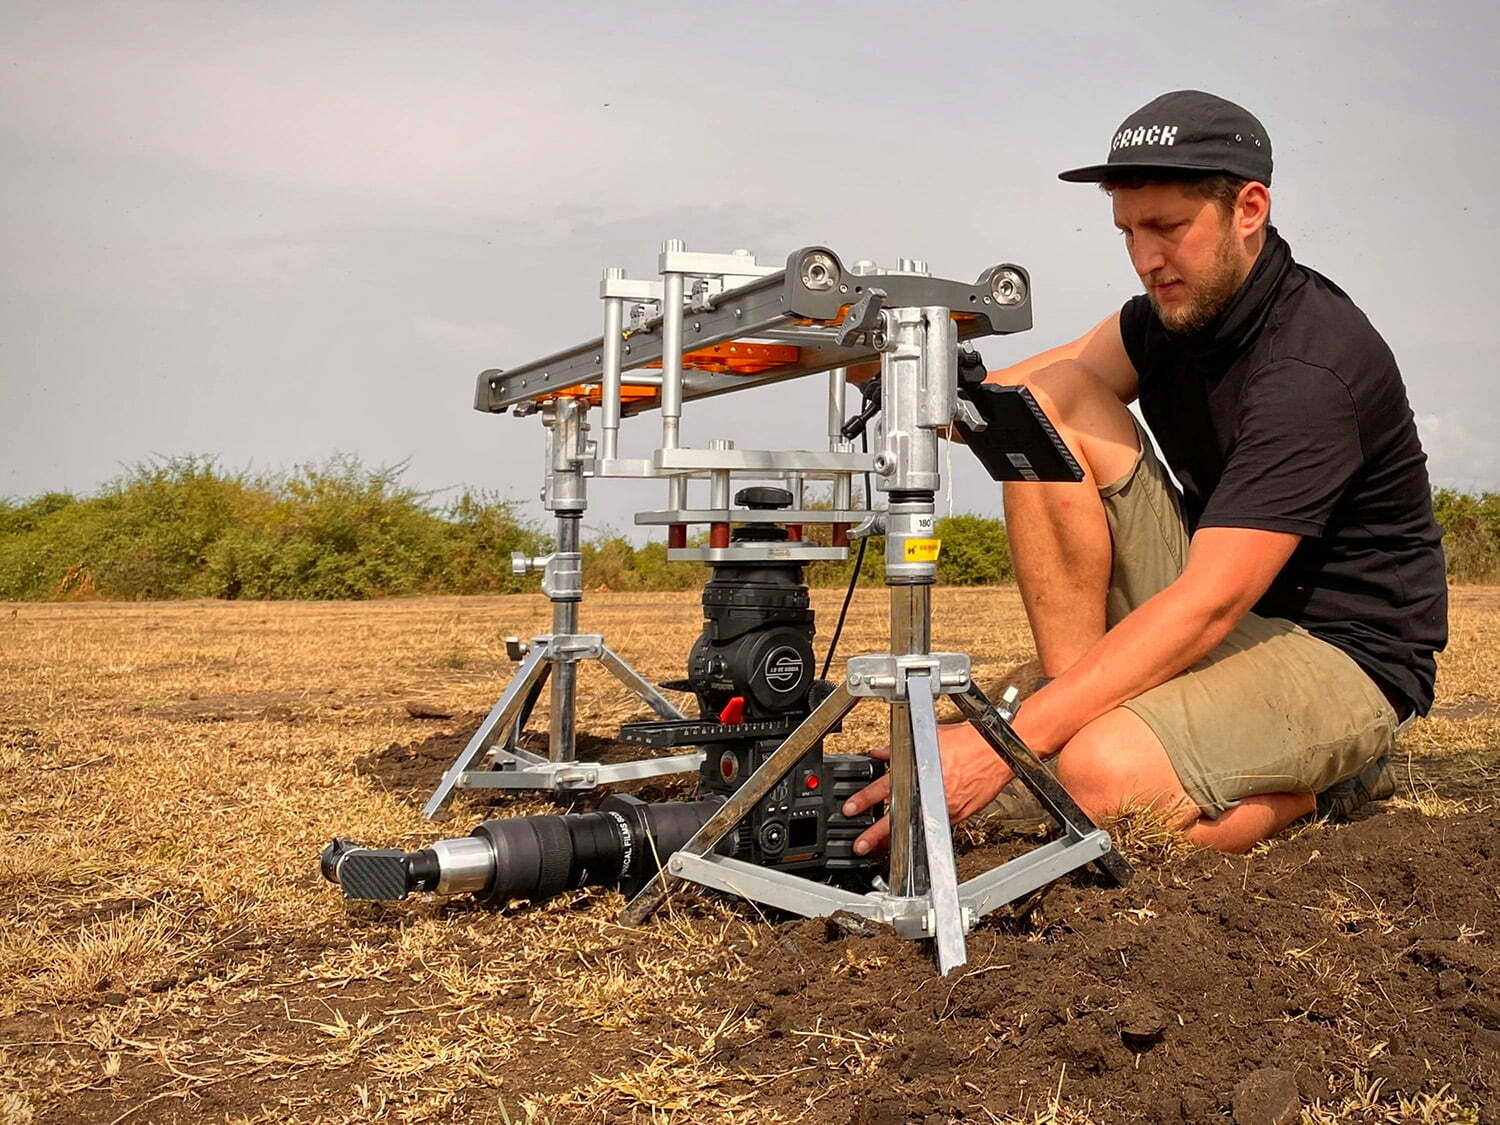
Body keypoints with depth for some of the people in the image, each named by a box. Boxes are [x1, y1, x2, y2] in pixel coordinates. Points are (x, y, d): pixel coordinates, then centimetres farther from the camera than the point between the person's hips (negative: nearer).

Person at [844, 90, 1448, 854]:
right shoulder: (1181, 304, 1)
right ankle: (1077, 709, -10)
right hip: (1215, 608, 8)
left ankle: (1325, 783, -3)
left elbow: (1205, 607, -33)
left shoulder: (1313, 368, -26)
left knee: (1104, 780, -35)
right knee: (1049, 401, -9)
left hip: (1340, 657, -8)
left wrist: (1010, 742, -38)